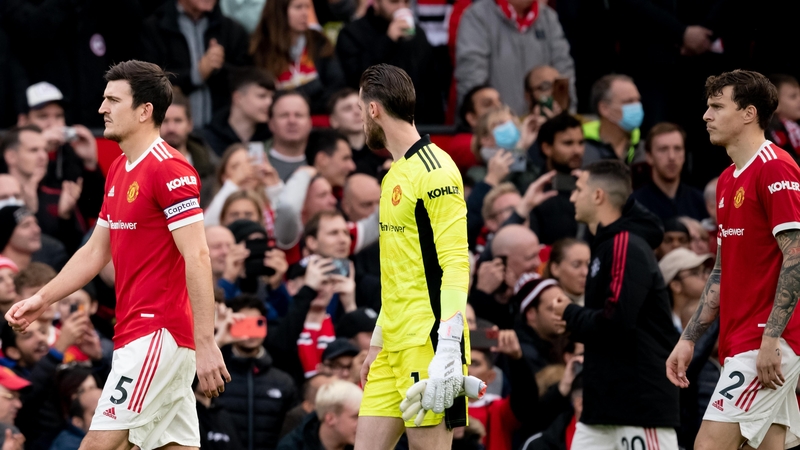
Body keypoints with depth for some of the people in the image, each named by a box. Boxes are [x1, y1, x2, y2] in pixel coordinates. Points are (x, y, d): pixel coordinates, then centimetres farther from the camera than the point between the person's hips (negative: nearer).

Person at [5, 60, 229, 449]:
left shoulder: (168, 169, -13)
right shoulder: (118, 171, 17)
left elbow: (197, 257, -19)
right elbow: (95, 252, 25)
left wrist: (206, 345, -24)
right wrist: (42, 299, 16)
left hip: (158, 333, -9)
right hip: (135, 333, 9)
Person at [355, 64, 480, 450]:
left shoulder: (434, 171, -11)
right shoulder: (394, 175, 17)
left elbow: (455, 267, -17)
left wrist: (448, 354, -24)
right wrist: (377, 343, 24)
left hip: (428, 346, -9)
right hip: (395, 346, 9)